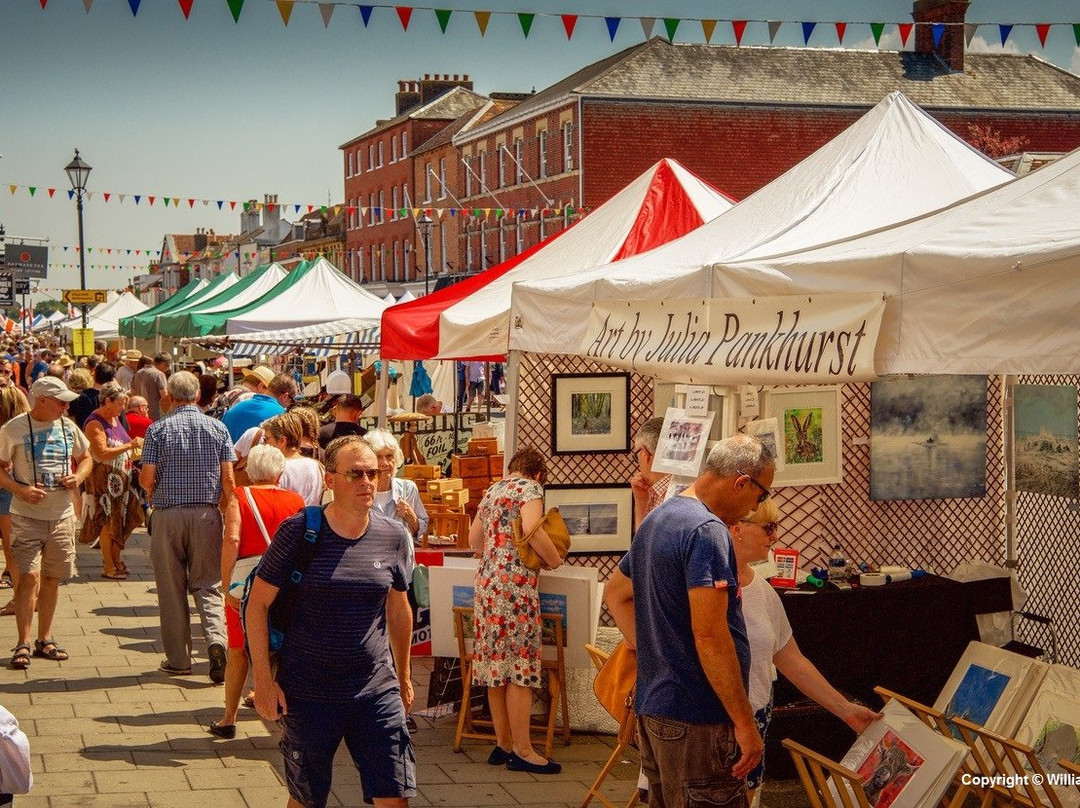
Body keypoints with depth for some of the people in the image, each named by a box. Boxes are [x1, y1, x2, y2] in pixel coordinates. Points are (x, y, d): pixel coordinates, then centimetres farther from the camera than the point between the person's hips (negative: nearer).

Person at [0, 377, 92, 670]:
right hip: (27, 516, -5)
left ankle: (45, 640, 22)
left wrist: (78, 476, -2)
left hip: (62, 516, 5)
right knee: (29, 576, -12)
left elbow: (85, 458, 19)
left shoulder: (68, 427, 7)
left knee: (52, 579, 11)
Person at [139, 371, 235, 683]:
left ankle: (178, 658, 12)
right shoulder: (218, 428, 1)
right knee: (208, 584, 7)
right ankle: (216, 639, -17)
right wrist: (224, 512, 13)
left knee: (171, 588, 8)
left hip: (167, 516, -1)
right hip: (207, 514, 1)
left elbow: (146, 478, -6)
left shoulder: (158, 429, -3)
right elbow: (229, 480, -2)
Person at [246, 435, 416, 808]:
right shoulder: (298, 532, -9)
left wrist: (403, 676, 21)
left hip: (377, 691, 2)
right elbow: (258, 604, -4)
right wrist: (263, 679, -8)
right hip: (307, 693, -2)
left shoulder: (394, 537, 0)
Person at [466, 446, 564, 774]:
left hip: (487, 579, 8)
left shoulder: (492, 491, 20)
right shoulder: (530, 488, -3)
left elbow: (474, 540, 26)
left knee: (496, 661, 11)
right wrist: (553, 558, -7)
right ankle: (522, 750, -4)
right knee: (520, 664, -5)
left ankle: (503, 743, 18)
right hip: (516, 581, -8)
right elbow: (531, 529, -20)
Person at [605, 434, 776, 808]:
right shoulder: (706, 531, -18)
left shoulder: (657, 520, 14)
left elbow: (615, 592, 26)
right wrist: (745, 722, -20)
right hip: (695, 720, -10)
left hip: (651, 705, 10)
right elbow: (709, 634, -24)